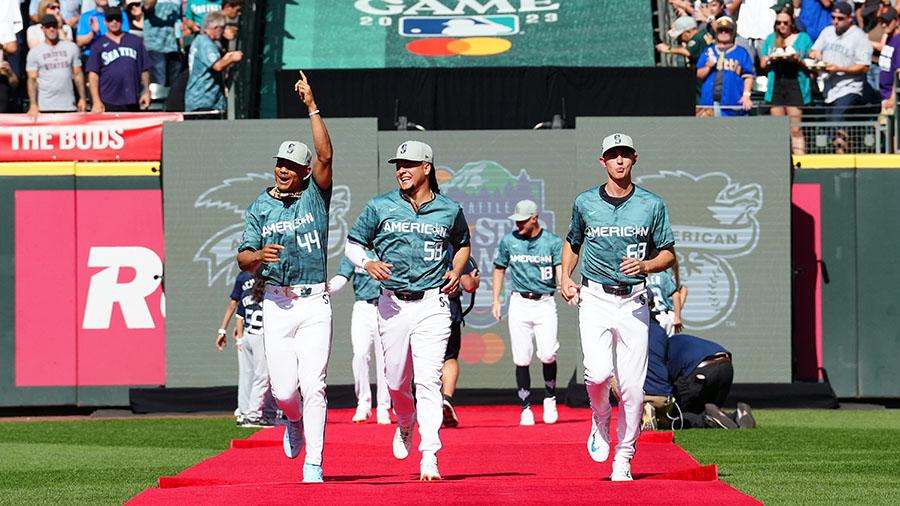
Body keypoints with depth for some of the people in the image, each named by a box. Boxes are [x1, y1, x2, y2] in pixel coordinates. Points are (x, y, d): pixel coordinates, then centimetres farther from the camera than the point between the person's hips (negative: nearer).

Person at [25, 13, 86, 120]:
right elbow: (32, 79, 3)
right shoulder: (34, 52, 7)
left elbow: (78, 74, 12)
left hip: (69, 106, 2)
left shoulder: (71, 47, 12)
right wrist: (33, 105, -9)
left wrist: (82, 98, 4)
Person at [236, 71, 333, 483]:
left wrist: (312, 107, -18)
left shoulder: (315, 194, 3)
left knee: (312, 384, -10)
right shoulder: (260, 207, 8)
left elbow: (325, 155, -14)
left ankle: (314, 462, -5)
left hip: (314, 302, -2)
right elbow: (243, 259, 5)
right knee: (283, 388, -2)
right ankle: (295, 421, 33)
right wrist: (259, 255, -19)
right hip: (276, 303, 2)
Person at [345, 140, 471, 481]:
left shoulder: (449, 210, 5)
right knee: (396, 381, 9)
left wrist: (457, 272, 3)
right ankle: (405, 424, 42)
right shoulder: (380, 207, 4)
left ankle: (430, 461, -13)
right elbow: (353, 244, 11)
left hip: (432, 303, -2)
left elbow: (462, 244, 23)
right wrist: (367, 263, -11)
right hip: (393, 304, 2)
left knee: (428, 381, -11)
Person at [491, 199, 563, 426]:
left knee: (548, 354, -12)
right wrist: (496, 300, 9)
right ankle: (526, 408, 7)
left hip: (545, 303, -1)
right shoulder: (508, 241, 6)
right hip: (519, 303, 2)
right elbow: (500, 269, 16)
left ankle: (550, 398, 13)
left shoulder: (553, 242, 1)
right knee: (522, 359, -2)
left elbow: (560, 269, -9)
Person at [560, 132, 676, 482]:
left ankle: (623, 461, 10)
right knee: (598, 372, -20)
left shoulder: (652, 205, 3)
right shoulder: (585, 203, 6)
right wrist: (565, 278, 7)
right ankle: (600, 421, 13)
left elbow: (669, 255, 6)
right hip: (594, 299, 0)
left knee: (632, 385, -3)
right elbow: (572, 242, 23)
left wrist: (645, 265, -15)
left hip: (633, 302, 0)